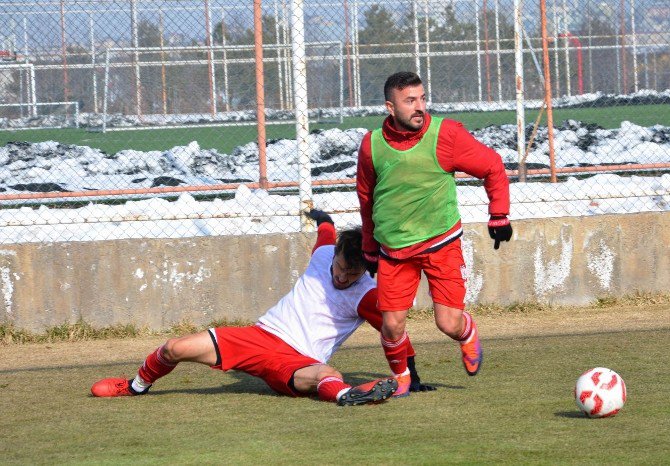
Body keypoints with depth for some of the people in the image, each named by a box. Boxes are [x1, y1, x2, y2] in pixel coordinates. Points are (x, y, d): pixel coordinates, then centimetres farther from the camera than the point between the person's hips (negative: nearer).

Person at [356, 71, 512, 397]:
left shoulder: (445, 134, -10)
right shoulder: (372, 145, -3)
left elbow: (493, 167, 2)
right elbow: (366, 198, 14)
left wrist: (499, 216, 1)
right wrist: (370, 250, 20)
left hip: (441, 243, -2)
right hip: (393, 250, 2)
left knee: (449, 323, -8)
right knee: (392, 324, -4)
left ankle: (468, 336, 30)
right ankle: (400, 378, 26)